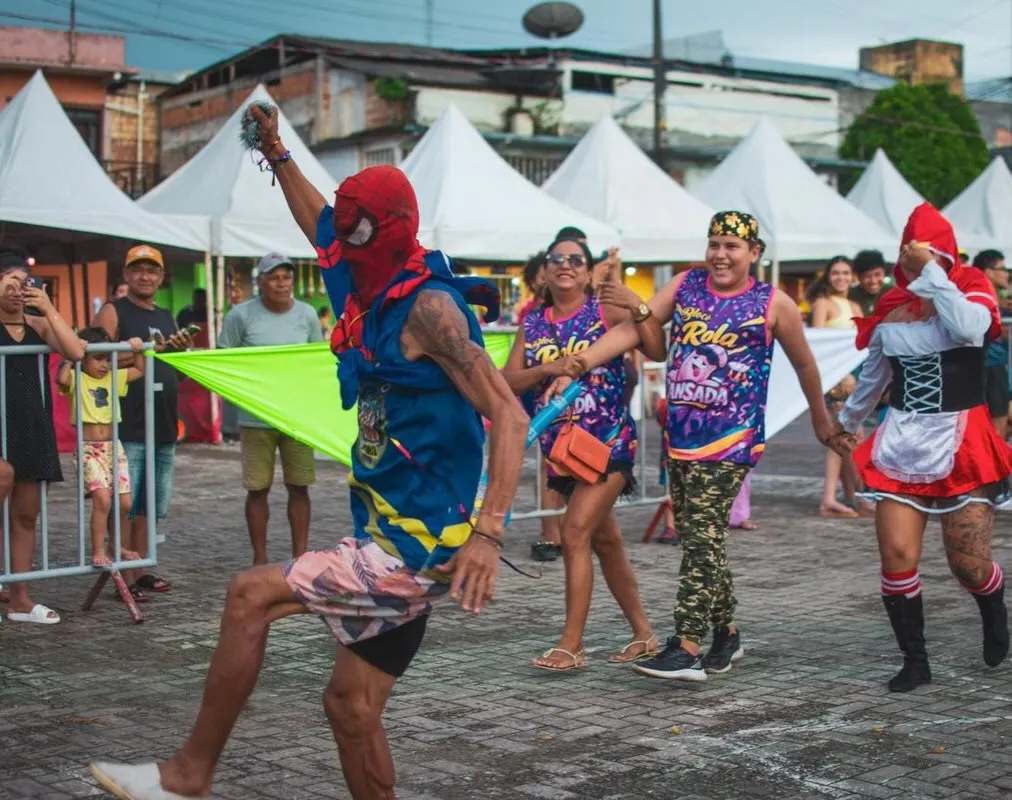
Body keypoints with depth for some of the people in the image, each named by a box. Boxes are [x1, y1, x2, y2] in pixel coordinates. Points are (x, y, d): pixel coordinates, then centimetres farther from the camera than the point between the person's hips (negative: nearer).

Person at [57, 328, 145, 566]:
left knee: (124, 502, 5)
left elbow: (140, 370, 21)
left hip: (113, 447, 6)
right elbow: (61, 379, -27)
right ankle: (97, 551, -9)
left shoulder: (114, 378, 12)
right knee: (102, 499, -19)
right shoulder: (77, 379, -5)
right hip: (88, 449, -6)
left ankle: (117, 546, 26)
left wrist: (137, 350, 7)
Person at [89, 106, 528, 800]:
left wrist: (488, 532, -31)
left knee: (251, 595, -7)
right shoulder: (377, 296, 9)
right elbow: (321, 226, 31)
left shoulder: (428, 306, -16)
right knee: (352, 704, 12)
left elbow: (508, 415, -23)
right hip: (396, 546, 9)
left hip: (418, 548, -9)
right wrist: (277, 154, 31)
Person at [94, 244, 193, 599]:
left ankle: (142, 570, 20)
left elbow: (179, 369, 22)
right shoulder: (113, 312, -1)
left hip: (162, 426, 7)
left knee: (149, 505, 12)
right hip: (128, 426, -7)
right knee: (123, 505, -6)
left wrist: (183, 350, 2)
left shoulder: (166, 318, 19)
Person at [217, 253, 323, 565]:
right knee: (257, 489, 3)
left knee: (299, 487, 5)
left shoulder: (307, 314, 5)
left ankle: (300, 557, 15)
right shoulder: (241, 315, -3)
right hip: (256, 417, -2)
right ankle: (260, 559, 15)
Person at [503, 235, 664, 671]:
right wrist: (546, 369, -15)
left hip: (608, 440, -6)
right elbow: (507, 381, 1)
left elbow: (657, 350, -16)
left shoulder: (605, 310, -7)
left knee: (576, 533, -16)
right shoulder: (533, 323, 8)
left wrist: (639, 307, -27)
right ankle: (643, 633, 27)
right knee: (605, 540, 14)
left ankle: (571, 644, -10)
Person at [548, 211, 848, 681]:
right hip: (680, 434, 5)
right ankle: (726, 633, 26)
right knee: (694, 537, 11)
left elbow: (803, 364, 12)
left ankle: (687, 650, -14)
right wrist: (580, 364, -15)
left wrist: (821, 423, 22)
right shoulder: (685, 285, 7)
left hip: (731, 438, -5)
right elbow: (633, 330, -1)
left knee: (703, 536, -13)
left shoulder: (773, 304, -1)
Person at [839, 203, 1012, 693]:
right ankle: (914, 662, 10)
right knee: (896, 557, -6)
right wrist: (847, 422, 34)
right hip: (901, 443, 3)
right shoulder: (890, 309, 6)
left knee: (968, 563, -1)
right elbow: (873, 375, 22)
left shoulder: (973, 290, -3)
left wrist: (930, 271, -22)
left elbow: (968, 328, -28)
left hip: (961, 444, -3)